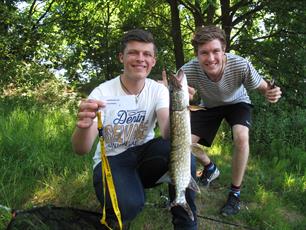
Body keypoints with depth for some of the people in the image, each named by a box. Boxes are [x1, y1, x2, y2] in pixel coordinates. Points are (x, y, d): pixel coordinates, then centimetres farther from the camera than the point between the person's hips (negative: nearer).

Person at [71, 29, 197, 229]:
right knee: (128, 205, -34)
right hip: (111, 160, -2)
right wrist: (84, 125, -43)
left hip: (144, 155, 3)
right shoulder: (102, 93, -13)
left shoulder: (158, 90, -6)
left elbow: (169, 135, -24)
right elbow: (81, 150, -21)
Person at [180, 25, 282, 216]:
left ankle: (235, 193, -5)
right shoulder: (188, 71, -35)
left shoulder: (241, 65, -36)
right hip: (209, 106, 2)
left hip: (237, 103, -2)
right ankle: (210, 168, 25)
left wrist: (271, 93, -44)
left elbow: (263, 88, -20)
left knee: (241, 138, -29)